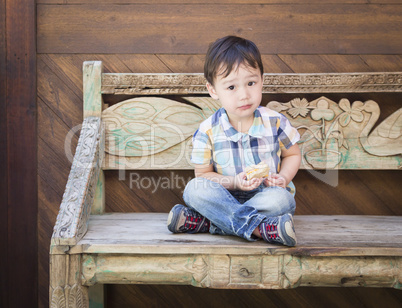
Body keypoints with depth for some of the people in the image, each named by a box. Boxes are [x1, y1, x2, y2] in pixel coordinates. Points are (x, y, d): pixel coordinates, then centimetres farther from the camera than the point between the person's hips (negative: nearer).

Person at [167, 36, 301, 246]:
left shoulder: (275, 122, -5)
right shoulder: (208, 131, -7)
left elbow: (292, 155, 11)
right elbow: (203, 174, -2)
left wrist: (283, 177, -10)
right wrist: (233, 182, -20)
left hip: (266, 195, 0)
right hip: (227, 197, 0)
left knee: (280, 198, -34)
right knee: (194, 188, -27)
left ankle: (205, 222, -32)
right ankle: (258, 226, -38)